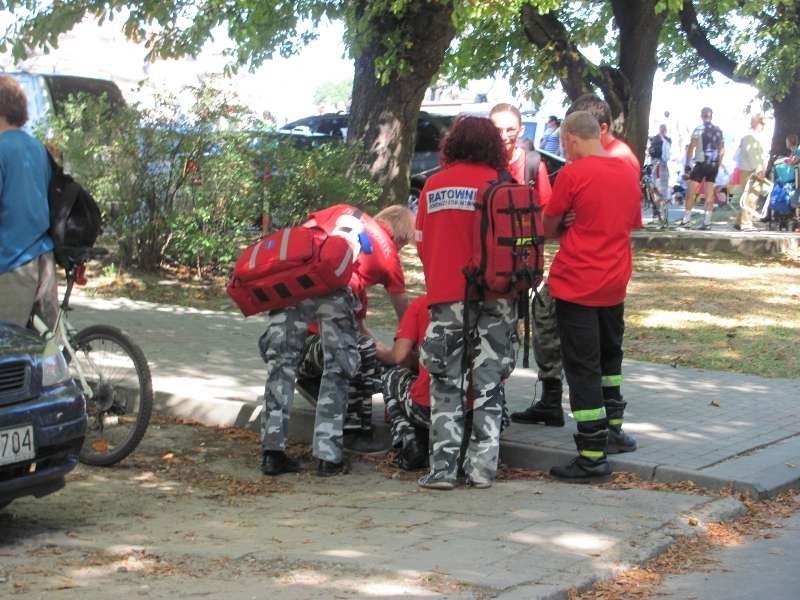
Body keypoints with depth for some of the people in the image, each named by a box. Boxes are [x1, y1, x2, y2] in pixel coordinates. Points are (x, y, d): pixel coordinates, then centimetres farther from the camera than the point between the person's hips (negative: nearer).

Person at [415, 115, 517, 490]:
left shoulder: (433, 186, 4)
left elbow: (421, 243, 10)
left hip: (445, 296, 2)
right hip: (491, 294, -1)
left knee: (446, 386, 7)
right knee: (487, 386, 7)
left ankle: (443, 469, 3)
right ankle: (482, 468, 6)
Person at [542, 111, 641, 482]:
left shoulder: (572, 174, -13)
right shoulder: (628, 174, 6)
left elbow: (549, 228, -4)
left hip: (577, 284, -7)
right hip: (615, 283, 7)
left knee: (582, 368, -4)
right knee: (610, 355, 24)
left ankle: (593, 456, -6)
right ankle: (613, 429, 35)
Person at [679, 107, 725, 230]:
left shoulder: (698, 130, -6)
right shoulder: (718, 131, 8)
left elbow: (691, 147, -11)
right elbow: (722, 149, 12)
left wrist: (687, 163, -7)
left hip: (701, 163, -5)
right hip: (714, 165, 5)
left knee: (691, 192, 1)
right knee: (709, 194, 6)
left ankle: (686, 219, -2)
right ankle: (707, 222, 4)